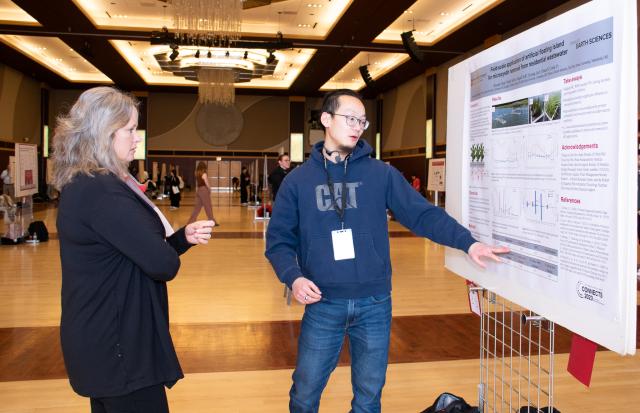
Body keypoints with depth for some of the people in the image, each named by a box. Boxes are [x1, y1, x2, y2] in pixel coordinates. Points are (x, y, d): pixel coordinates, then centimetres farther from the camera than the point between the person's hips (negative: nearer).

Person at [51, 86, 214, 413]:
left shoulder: (84, 186, 9)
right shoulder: (102, 192, -24)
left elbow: (140, 247, 12)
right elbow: (164, 265, -25)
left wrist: (184, 236, -3)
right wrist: (169, 254, -2)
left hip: (102, 336, 10)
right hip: (117, 343, -10)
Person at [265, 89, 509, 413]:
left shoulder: (382, 174, 2)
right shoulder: (298, 180, 2)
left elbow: (423, 214, -3)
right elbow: (279, 239, 2)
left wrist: (467, 242, -15)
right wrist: (293, 277, -16)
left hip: (374, 304, 1)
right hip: (323, 304, 0)